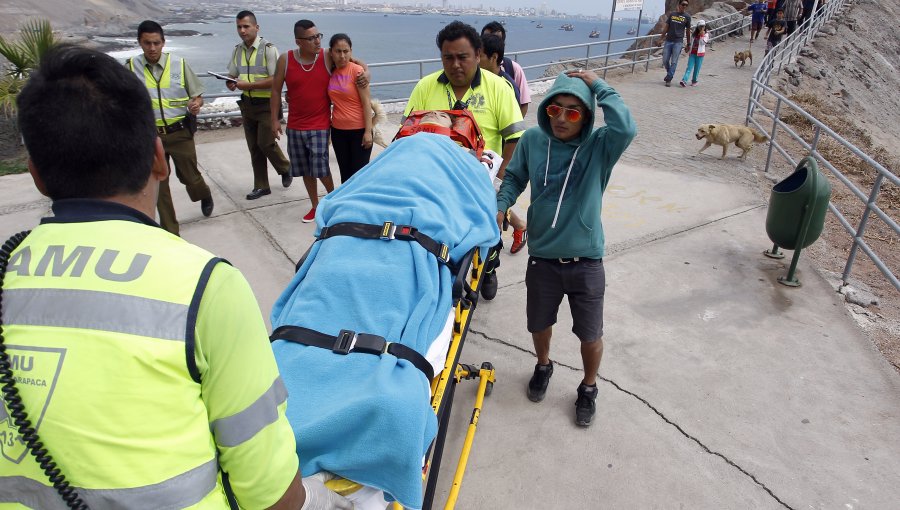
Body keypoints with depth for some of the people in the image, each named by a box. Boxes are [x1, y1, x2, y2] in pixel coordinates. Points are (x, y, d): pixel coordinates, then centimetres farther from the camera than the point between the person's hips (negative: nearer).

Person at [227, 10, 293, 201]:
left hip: (267, 104, -6)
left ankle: (286, 169, 22)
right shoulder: (237, 50, 6)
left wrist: (249, 85, -23)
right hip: (247, 104, 6)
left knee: (266, 143, -8)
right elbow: (232, 76, 14)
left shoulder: (269, 49, -13)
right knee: (254, 147, 9)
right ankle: (261, 186, 21)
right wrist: (231, 83, -10)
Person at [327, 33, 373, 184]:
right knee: (345, 173, 13)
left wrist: (368, 131, -15)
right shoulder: (330, 72, 4)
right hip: (338, 131, 5)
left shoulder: (356, 70, -10)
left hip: (359, 130, -5)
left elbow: (366, 102, -12)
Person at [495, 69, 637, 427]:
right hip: (542, 259, 2)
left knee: (590, 335, 13)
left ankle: (588, 388, 42)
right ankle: (543, 366, 55)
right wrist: (500, 206, -11)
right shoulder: (532, 140, -6)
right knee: (539, 324, 23)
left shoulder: (600, 146, -14)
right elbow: (514, 178, 7)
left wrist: (598, 86, -25)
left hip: (586, 262, -2)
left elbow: (626, 129, -35)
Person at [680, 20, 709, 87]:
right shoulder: (694, 33, 11)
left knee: (697, 68, 3)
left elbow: (703, 42, -13)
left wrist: (702, 35, -18)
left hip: (700, 53, -2)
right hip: (692, 53, 2)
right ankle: (684, 80, -20)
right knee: (689, 67, -7)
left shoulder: (706, 35, 0)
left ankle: (694, 81, 14)